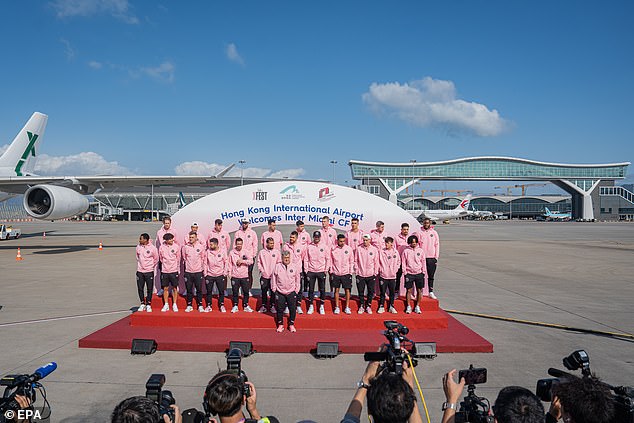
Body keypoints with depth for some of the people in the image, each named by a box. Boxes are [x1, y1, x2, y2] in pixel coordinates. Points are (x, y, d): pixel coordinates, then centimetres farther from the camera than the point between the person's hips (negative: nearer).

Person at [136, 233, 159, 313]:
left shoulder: (152, 248, -11)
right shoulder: (138, 247, 0)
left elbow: (156, 259, 2)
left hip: (149, 272, -3)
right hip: (140, 271, 3)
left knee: (149, 289, 3)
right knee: (140, 289, 7)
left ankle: (148, 305, 14)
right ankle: (142, 304, 21)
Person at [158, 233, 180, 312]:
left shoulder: (176, 247, -5)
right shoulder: (161, 247, -3)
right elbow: (161, 258, 12)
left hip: (174, 271, -1)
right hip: (164, 271, 1)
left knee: (175, 288, 4)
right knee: (165, 288, 8)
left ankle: (174, 305, 15)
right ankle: (166, 305, 19)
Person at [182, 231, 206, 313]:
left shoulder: (201, 246, -2)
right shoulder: (185, 247, -1)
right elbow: (184, 257, 14)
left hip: (198, 271, -1)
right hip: (188, 272, 1)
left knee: (199, 290, 4)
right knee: (189, 290, 8)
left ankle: (200, 306, 13)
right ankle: (189, 306, 19)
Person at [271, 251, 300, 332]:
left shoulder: (294, 267, 2)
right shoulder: (277, 266, -2)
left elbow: (297, 280, 9)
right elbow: (273, 279, 5)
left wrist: (296, 290, 7)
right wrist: (274, 290, 3)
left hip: (291, 292, 1)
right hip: (280, 292, -1)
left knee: (292, 309, 3)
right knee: (280, 309, 4)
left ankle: (291, 324, 19)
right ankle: (280, 325, 20)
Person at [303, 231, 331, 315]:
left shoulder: (325, 246, 1)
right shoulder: (309, 246, 2)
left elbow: (328, 259, 3)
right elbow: (306, 259, 5)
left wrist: (326, 269, -3)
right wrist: (306, 270, 0)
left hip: (321, 271, -1)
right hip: (311, 271, 1)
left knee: (322, 289, 4)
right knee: (311, 289, 5)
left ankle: (321, 306, 16)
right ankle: (310, 306, 16)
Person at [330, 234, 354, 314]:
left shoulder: (349, 249, -1)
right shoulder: (333, 249, 0)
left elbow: (351, 262, 3)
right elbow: (331, 261, 6)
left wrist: (350, 273, -1)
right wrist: (331, 272, 1)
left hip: (346, 273, 0)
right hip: (336, 273, 1)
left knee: (347, 290, 2)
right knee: (336, 289, 6)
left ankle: (347, 307, 11)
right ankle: (337, 307, 14)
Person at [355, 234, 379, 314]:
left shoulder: (374, 249, 0)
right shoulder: (359, 249, 0)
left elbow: (376, 262, 4)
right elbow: (356, 260, 4)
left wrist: (375, 273, 1)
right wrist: (356, 270, -1)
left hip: (371, 274, 0)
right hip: (360, 274, 0)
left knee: (370, 291, 6)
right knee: (361, 291, 5)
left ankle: (368, 306, 19)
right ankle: (361, 306, 18)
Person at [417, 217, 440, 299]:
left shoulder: (434, 233, 7)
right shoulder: (419, 233, 1)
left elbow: (437, 245, 7)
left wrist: (436, 257, 1)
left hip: (432, 258, 2)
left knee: (431, 276, 8)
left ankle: (431, 292, 16)